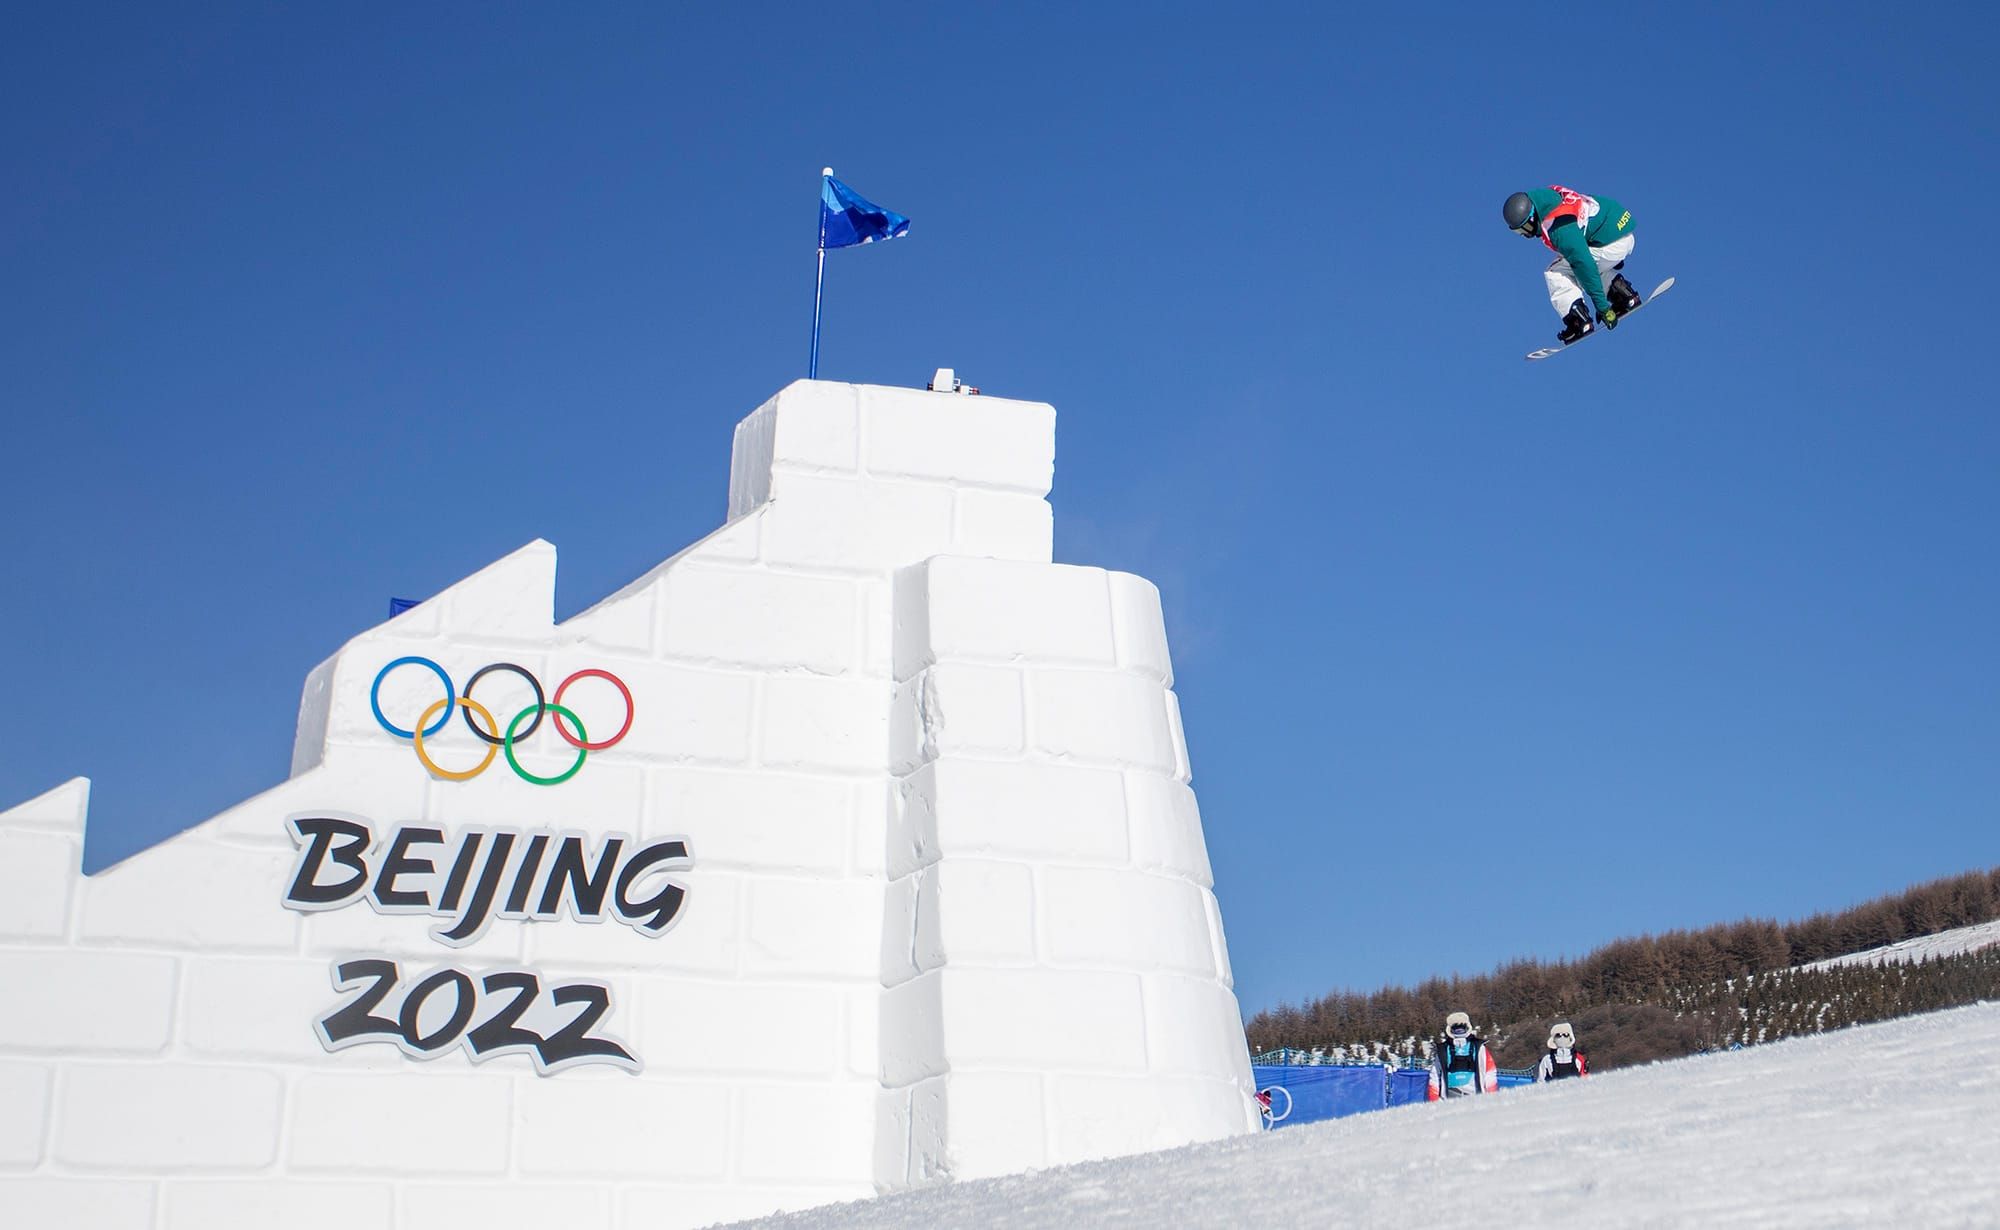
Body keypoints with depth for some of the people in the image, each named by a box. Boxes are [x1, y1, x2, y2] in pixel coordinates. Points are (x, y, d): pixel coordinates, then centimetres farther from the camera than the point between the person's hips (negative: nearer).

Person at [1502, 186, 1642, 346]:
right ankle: (1624, 294, 19)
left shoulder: (1559, 228, -28)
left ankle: (1579, 322, -14)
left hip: (1610, 245, -10)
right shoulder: (1543, 195, 1)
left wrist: (1602, 306, -23)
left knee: (1555, 274, -9)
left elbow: (1585, 266, -27)